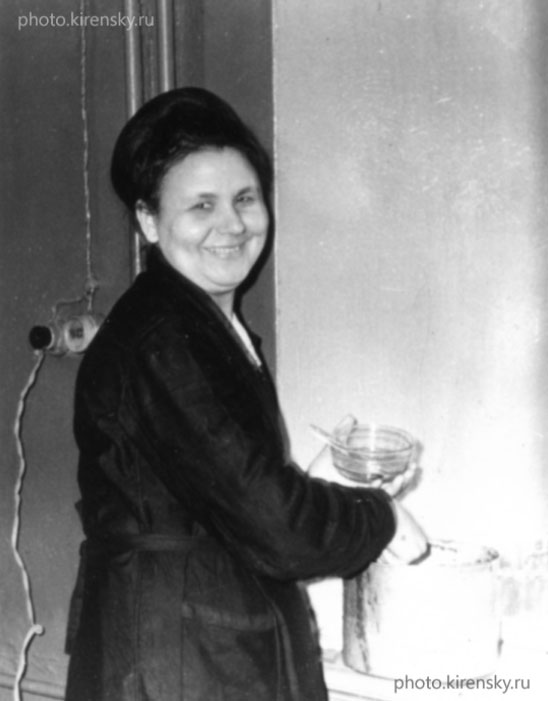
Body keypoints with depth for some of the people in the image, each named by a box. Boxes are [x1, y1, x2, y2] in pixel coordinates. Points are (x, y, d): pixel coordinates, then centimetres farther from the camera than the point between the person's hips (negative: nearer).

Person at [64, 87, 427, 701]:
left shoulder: (212, 329, 10)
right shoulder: (156, 343, -21)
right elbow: (270, 524, -24)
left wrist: (317, 482, 0)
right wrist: (381, 516, -9)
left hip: (239, 642, 9)